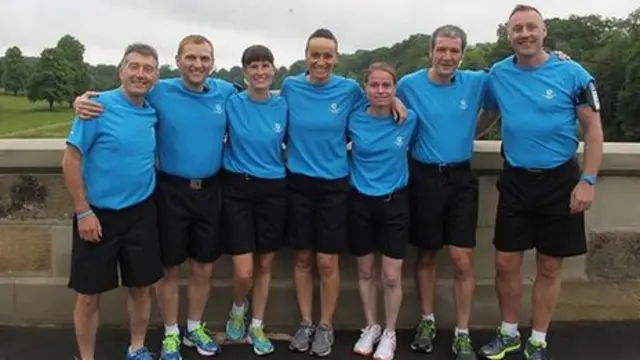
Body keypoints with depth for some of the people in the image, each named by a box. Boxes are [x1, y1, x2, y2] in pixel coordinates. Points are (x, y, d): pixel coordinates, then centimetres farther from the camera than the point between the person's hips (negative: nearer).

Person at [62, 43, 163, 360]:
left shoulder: (153, 113, 2)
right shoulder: (99, 106, -13)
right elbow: (70, 160, -12)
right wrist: (83, 212, -14)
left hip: (141, 213, 5)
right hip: (98, 214, -4)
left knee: (141, 286, 13)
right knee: (89, 294, 6)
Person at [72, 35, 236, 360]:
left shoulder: (226, 93, 0)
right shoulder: (159, 92, -9)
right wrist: (84, 100, -20)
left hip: (209, 191, 3)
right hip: (171, 190, -3)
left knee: (203, 268, 14)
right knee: (170, 268, 10)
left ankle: (195, 329, 35)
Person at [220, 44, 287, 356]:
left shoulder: (284, 106, 0)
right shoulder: (231, 104, -5)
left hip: (274, 190, 2)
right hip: (238, 189, -2)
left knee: (265, 264, 11)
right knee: (243, 270, -6)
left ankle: (257, 326, 30)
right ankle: (238, 309, 29)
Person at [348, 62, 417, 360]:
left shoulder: (409, 119, -6)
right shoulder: (354, 120, -5)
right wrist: (351, 171, 2)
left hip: (394, 202, -1)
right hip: (360, 202, 1)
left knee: (391, 276, 2)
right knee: (365, 271, 13)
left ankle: (389, 333, 24)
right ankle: (370, 328, 33)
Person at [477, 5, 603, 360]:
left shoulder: (572, 73, -8)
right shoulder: (498, 74, 0)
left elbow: (593, 129, -5)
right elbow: (487, 114, 18)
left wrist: (587, 181, -11)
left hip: (559, 180, -2)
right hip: (515, 180, 2)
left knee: (549, 267, 8)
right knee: (506, 263, 7)